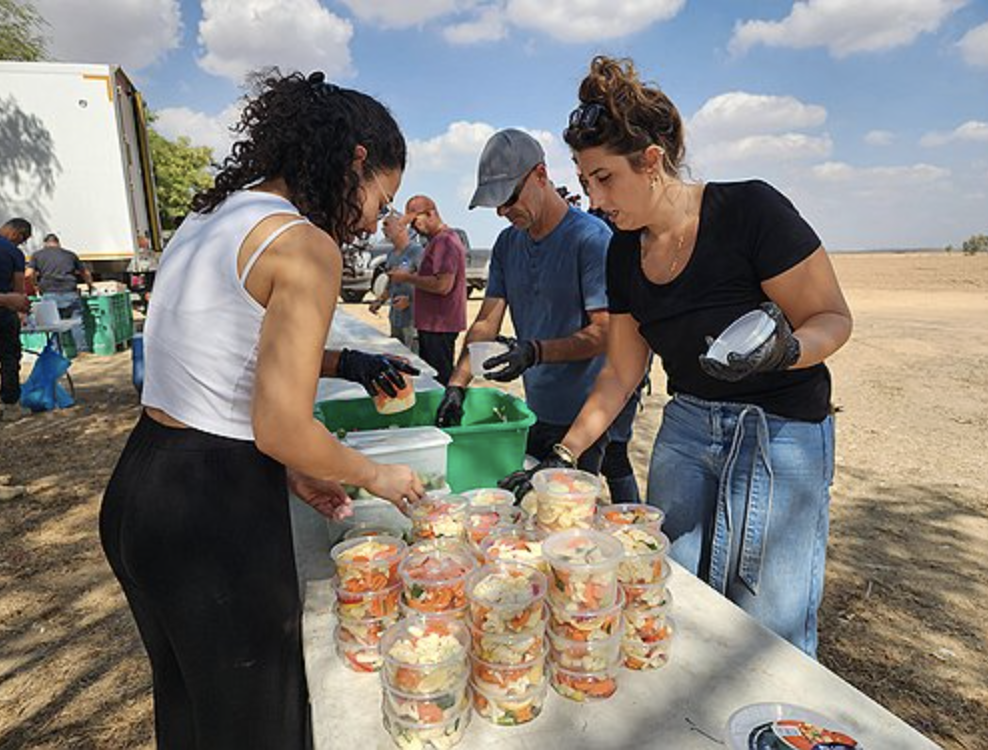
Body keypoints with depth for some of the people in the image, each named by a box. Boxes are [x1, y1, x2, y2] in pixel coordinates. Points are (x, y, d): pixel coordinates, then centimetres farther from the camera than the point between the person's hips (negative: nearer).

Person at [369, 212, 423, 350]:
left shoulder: (416, 251, -12)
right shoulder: (391, 253, 14)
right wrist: (380, 301, 12)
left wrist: (409, 299, -27)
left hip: (412, 318, -8)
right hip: (395, 317, 9)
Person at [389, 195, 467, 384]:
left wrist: (408, 278, -15)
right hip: (432, 324, 10)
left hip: (439, 326, -10)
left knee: (440, 381, -6)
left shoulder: (444, 240, -15)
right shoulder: (437, 240, 18)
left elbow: (443, 285, -25)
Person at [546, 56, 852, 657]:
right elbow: (623, 371, 6)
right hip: (686, 427, 5)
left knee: (771, 632, 1)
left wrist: (782, 350, -33)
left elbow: (834, 318, -10)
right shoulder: (625, 253, 1)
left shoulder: (751, 210, -16)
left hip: (783, 431, -4)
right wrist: (565, 453, 0)